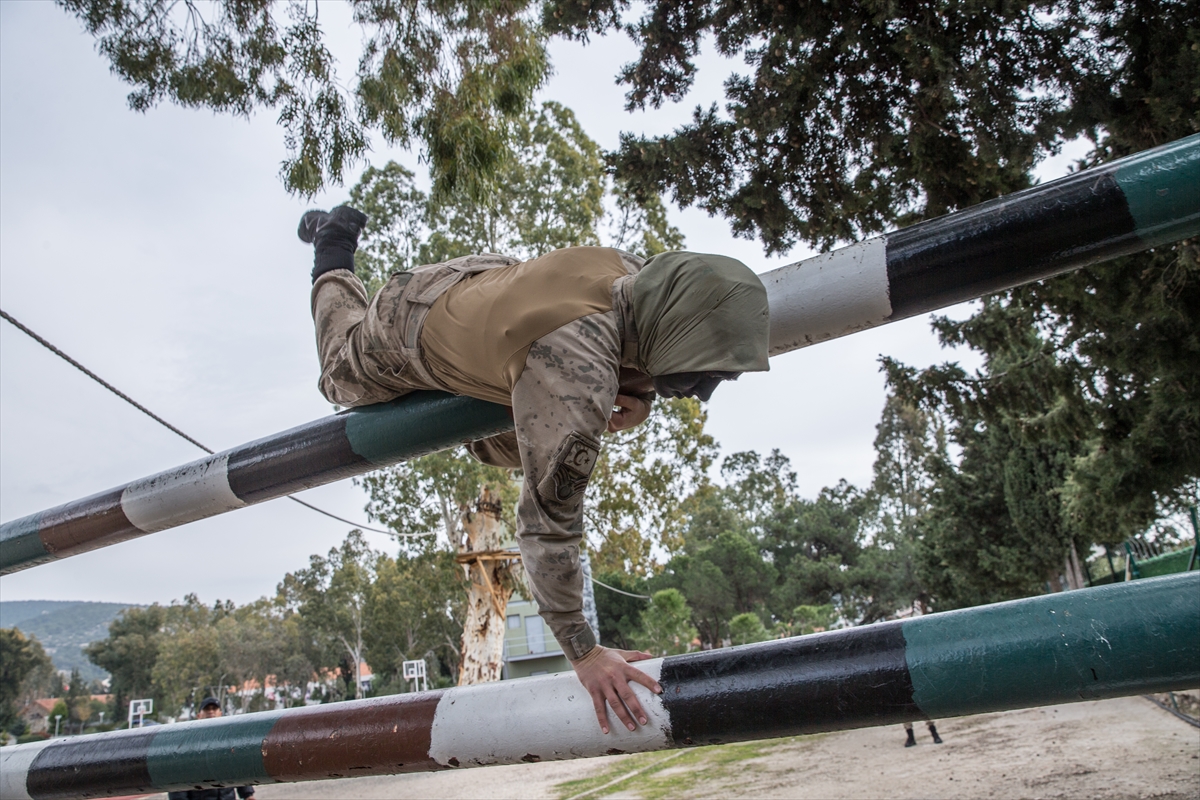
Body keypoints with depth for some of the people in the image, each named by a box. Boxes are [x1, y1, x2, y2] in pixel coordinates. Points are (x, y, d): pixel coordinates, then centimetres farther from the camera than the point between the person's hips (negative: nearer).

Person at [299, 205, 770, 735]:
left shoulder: (634, 270, -25)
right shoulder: (575, 377, -48)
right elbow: (546, 522, -40)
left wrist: (634, 402, -22)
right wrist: (583, 653, -33)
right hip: (405, 330, -5)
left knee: (510, 451, 22)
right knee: (341, 381, 29)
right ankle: (333, 254, 46)